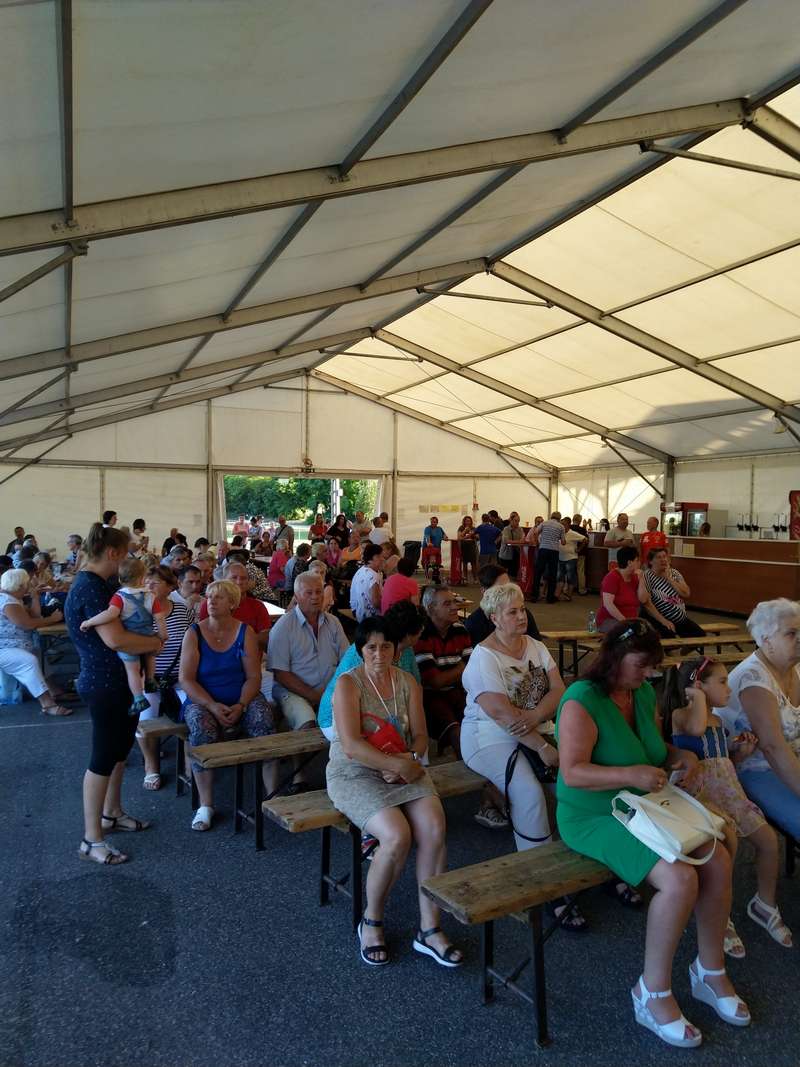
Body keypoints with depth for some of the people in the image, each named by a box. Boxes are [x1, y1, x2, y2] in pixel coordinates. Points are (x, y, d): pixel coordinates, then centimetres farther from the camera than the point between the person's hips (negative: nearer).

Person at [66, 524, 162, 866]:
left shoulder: (96, 583, 9)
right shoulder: (90, 588, -23)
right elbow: (114, 639, -32)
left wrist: (146, 644, 6)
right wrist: (154, 642, -17)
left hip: (120, 681, 10)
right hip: (105, 686, -10)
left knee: (120, 748, 21)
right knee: (104, 757, -1)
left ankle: (111, 813, 38)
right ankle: (91, 839, 11)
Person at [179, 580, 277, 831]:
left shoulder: (245, 632, 1)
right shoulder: (194, 633, -1)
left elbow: (253, 677, -2)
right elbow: (185, 679, -7)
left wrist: (241, 706, -19)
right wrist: (213, 706, -19)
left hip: (242, 699, 1)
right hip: (203, 701, 0)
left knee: (264, 719, -28)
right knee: (202, 728, -32)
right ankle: (206, 805, -18)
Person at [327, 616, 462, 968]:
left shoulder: (407, 683, 7)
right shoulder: (348, 684, -10)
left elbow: (420, 735, 8)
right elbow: (351, 747, -19)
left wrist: (410, 759, -14)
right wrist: (398, 765, -21)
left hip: (403, 772, 5)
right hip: (355, 775, -4)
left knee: (434, 829, -21)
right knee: (397, 836, -27)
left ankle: (429, 928, -5)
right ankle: (371, 922, 0)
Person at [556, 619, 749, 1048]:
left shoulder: (644, 693, 3)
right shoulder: (583, 700, -22)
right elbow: (572, 772, -26)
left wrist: (681, 755, -1)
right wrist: (631, 775, -34)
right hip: (594, 818, -8)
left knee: (718, 861, -4)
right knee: (679, 878, -24)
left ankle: (710, 971, 18)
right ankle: (653, 994, -3)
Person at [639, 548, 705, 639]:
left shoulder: (674, 573, 9)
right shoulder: (647, 576, -10)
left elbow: (686, 594, -4)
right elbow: (646, 603, -17)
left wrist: (669, 578, -11)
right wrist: (663, 620, -22)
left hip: (681, 618, 6)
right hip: (658, 619, -6)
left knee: (701, 635, -10)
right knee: (669, 637, -32)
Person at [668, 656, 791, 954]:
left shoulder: (718, 720, 16)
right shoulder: (680, 714, -9)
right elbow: (696, 728, -34)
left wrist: (742, 751, 8)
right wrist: (699, 696, -19)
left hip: (727, 789, 8)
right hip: (698, 792, -8)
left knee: (769, 839, 1)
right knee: (728, 842, -27)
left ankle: (764, 904, 25)